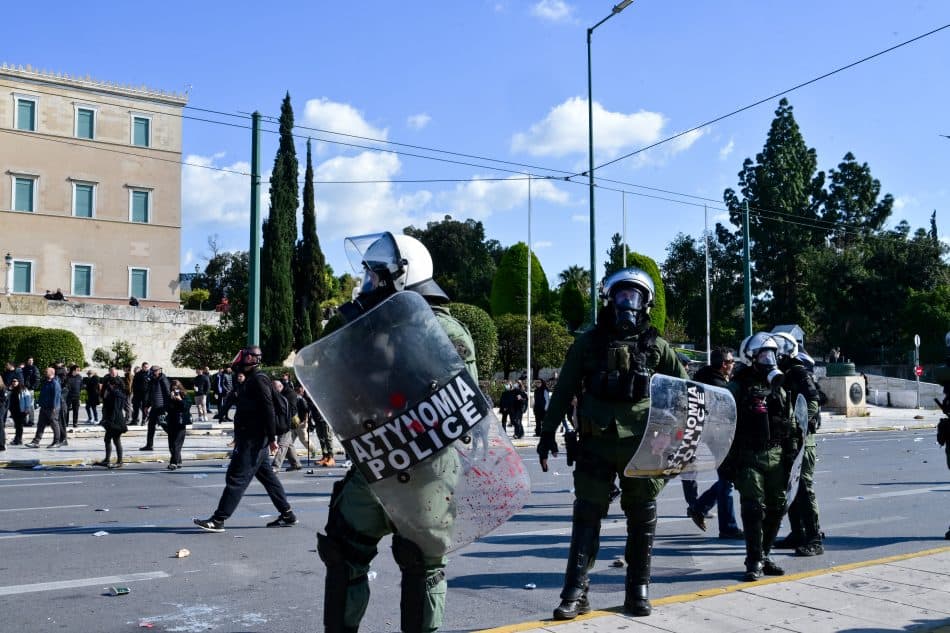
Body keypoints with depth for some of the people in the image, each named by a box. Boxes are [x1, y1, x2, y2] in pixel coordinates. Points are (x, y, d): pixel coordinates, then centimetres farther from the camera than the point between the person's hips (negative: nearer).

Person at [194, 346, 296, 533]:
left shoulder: (258, 380, -14)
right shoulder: (253, 379, 18)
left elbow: (268, 409, -21)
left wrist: (271, 438, -22)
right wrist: (239, 436, 25)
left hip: (253, 440, -11)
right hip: (254, 438, 11)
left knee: (236, 477, -7)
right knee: (266, 475, 13)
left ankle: (218, 520, -4)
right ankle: (287, 514, 19)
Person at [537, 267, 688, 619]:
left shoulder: (655, 346, 5)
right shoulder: (589, 342, 3)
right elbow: (564, 390, 4)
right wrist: (548, 432, 1)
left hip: (641, 444, 1)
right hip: (596, 443, -1)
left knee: (642, 520, 9)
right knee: (587, 515, 0)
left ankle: (638, 590, 23)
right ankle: (576, 593, 5)